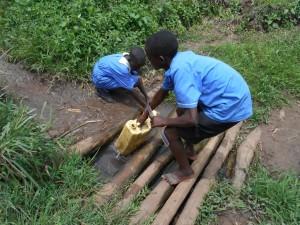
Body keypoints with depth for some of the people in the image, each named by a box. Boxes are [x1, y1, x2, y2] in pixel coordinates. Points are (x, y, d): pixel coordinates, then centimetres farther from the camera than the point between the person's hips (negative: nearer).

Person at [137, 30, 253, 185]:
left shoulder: (180, 70, -25)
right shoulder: (177, 61, 5)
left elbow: (191, 119, -26)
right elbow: (163, 91, 22)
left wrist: (163, 121, -7)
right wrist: (145, 114, 32)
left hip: (230, 107, -9)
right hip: (233, 96, 9)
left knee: (171, 132, -4)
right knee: (182, 110, 27)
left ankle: (185, 171, 20)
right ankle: (190, 151, 42)